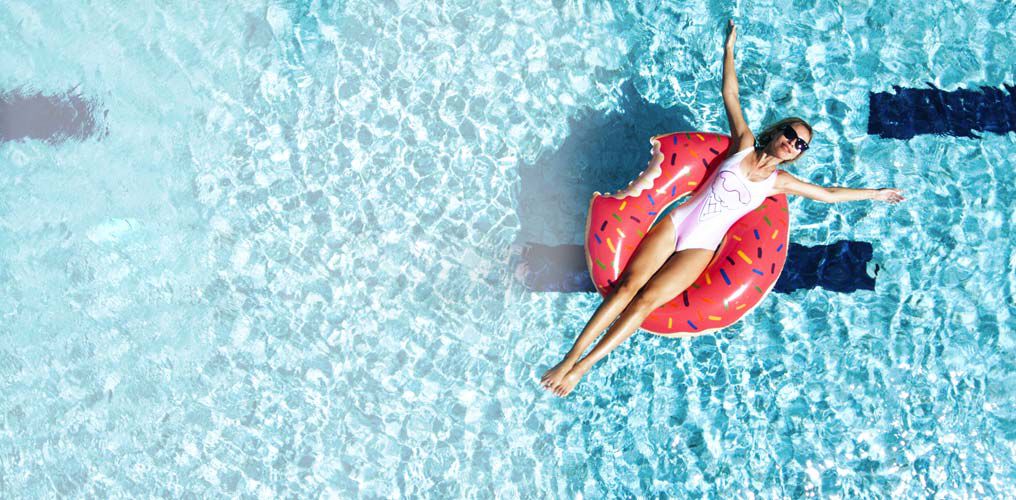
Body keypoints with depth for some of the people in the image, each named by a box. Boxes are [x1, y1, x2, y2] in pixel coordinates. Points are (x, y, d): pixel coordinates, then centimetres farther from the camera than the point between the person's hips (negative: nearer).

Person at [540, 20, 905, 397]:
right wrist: (730, 47, 10)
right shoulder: (744, 145, 9)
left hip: (700, 248, 0)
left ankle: (582, 367, -17)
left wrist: (876, 193, 23)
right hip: (675, 223, 0)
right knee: (627, 286, -16)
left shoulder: (779, 181, 10)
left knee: (646, 300, -18)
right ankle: (570, 357, -17)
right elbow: (730, 94, 10)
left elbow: (828, 193, 18)